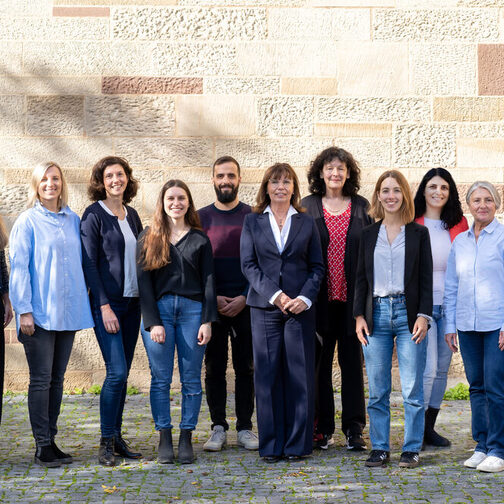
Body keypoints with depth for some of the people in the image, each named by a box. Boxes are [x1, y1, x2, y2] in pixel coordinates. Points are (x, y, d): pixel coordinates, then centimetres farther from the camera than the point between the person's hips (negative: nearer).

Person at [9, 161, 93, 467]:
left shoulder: (73, 221, 11)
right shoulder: (28, 221, -2)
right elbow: (19, 267, -5)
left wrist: (83, 304, 11)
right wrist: (24, 310, -11)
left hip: (68, 312, 5)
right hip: (39, 313, -5)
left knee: (57, 379, 9)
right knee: (41, 379, -3)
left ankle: (51, 441, 17)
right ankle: (42, 446, 1)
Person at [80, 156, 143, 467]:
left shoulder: (132, 215, 13)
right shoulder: (94, 215, -5)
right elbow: (89, 263, -9)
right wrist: (105, 306, -15)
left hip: (133, 303, 6)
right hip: (107, 303, -6)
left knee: (122, 373, 8)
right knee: (117, 371, -12)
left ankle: (117, 437, 15)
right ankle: (107, 442, -2)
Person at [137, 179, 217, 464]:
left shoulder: (200, 239, 9)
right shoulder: (149, 239, 8)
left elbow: (209, 281, 6)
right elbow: (144, 282, 3)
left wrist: (208, 321, -3)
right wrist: (153, 321, -7)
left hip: (192, 310, 0)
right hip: (158, 310, 0)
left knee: (191, 379, 1)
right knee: (161, 379, 0)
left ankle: (187, 439, 9)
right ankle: (164, 441, 7)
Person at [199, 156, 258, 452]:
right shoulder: (200, 217, 7)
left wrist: (244, 298, -9)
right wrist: (212, 297, -7)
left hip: (246, 304, -1)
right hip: (210, 304, 1)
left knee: (246, 367, 3)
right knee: (214, 367, 3)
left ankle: (245, 427, 11)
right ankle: (219, 428, 11)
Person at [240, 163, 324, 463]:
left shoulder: (307, 223, 10)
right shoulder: (253, 222, 9)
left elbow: (318, 267, 8)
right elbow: (248, 264, 1)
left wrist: (306, 297, -8)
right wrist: (274, 295, -11)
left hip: (300, 307, 0)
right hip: (264, 307, 0)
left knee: (300, 375, 0)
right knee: (268, 375, 0)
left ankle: (298, 444, 8)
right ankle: (271, 445, 8)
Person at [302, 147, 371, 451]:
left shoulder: (361, 207, 8)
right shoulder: (309, 206, 5)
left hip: (352, 297, 1)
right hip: (321, 297, -1)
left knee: (352, 360, 4)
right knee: (320, 360, 3)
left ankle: (354, 428, 10)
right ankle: (323, 427, 11)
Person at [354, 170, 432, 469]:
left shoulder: (419, 233, 6)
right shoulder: (369, 234, 12)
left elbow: (426, 278, 3)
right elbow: (361, 278, 12)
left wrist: (423, 316, -7)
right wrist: (359, 316, 3)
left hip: (408, 313, -2)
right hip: (376, 314, 2)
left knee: (412, 389, -2)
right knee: (377, 390, 3)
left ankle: (412, 449, 7)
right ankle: (380, 448, 12)